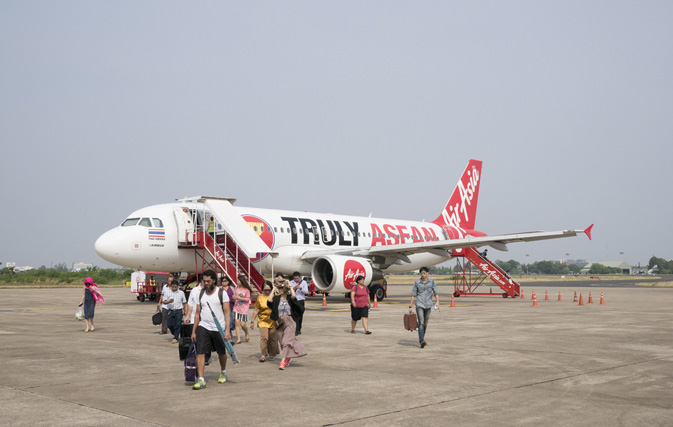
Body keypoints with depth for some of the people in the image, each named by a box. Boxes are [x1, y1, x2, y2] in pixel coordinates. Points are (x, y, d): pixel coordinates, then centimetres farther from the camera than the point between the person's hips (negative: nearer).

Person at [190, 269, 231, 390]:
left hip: (219, 328, -2)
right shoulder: (201, 294, 7)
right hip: (203, 327, 2)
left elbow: (227, 312, -7)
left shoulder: (221, 293, -4)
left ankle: (223, 373, 39)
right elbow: (197, 313, 12)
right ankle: (201, 380, -11)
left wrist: (227, 330, -16)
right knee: (200, 352, -11)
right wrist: (193, 331, 9)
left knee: (221, 353, 13)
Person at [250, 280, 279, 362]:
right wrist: (252, 321, 2)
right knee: (264, 337, -13)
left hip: (273, 321, 1)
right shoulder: (260, 298, 1)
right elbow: (256, 310, 4)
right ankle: (263, 355, -8)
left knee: (273, 338, 6)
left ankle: (272, 354, 22)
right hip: (263, 321, -1)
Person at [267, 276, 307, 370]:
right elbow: (269, 300, -18)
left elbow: (294, 296, -24)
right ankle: (288, 357, 36)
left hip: (289, 322, -3)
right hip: (279, 323, 3)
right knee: (282, 342, 12)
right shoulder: (276, 298, 0)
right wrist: (274, 289, -8)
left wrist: (290, 286, -10)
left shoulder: (290, 298, -2)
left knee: (287, 341, -12)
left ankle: (283, 362, -17)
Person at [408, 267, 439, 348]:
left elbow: (436, 293, 0)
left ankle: (422, 339, 30)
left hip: (428, 305, 3)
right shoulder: (417, 282, 0)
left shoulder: (431, 282, 4)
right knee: (421, 322, -16)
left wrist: (437, 302, -17)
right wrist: (410, 306, 1)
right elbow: (413, 294, 4)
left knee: (425, 323, 12)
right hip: (419, 305, -3)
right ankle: (422, 341, -25)